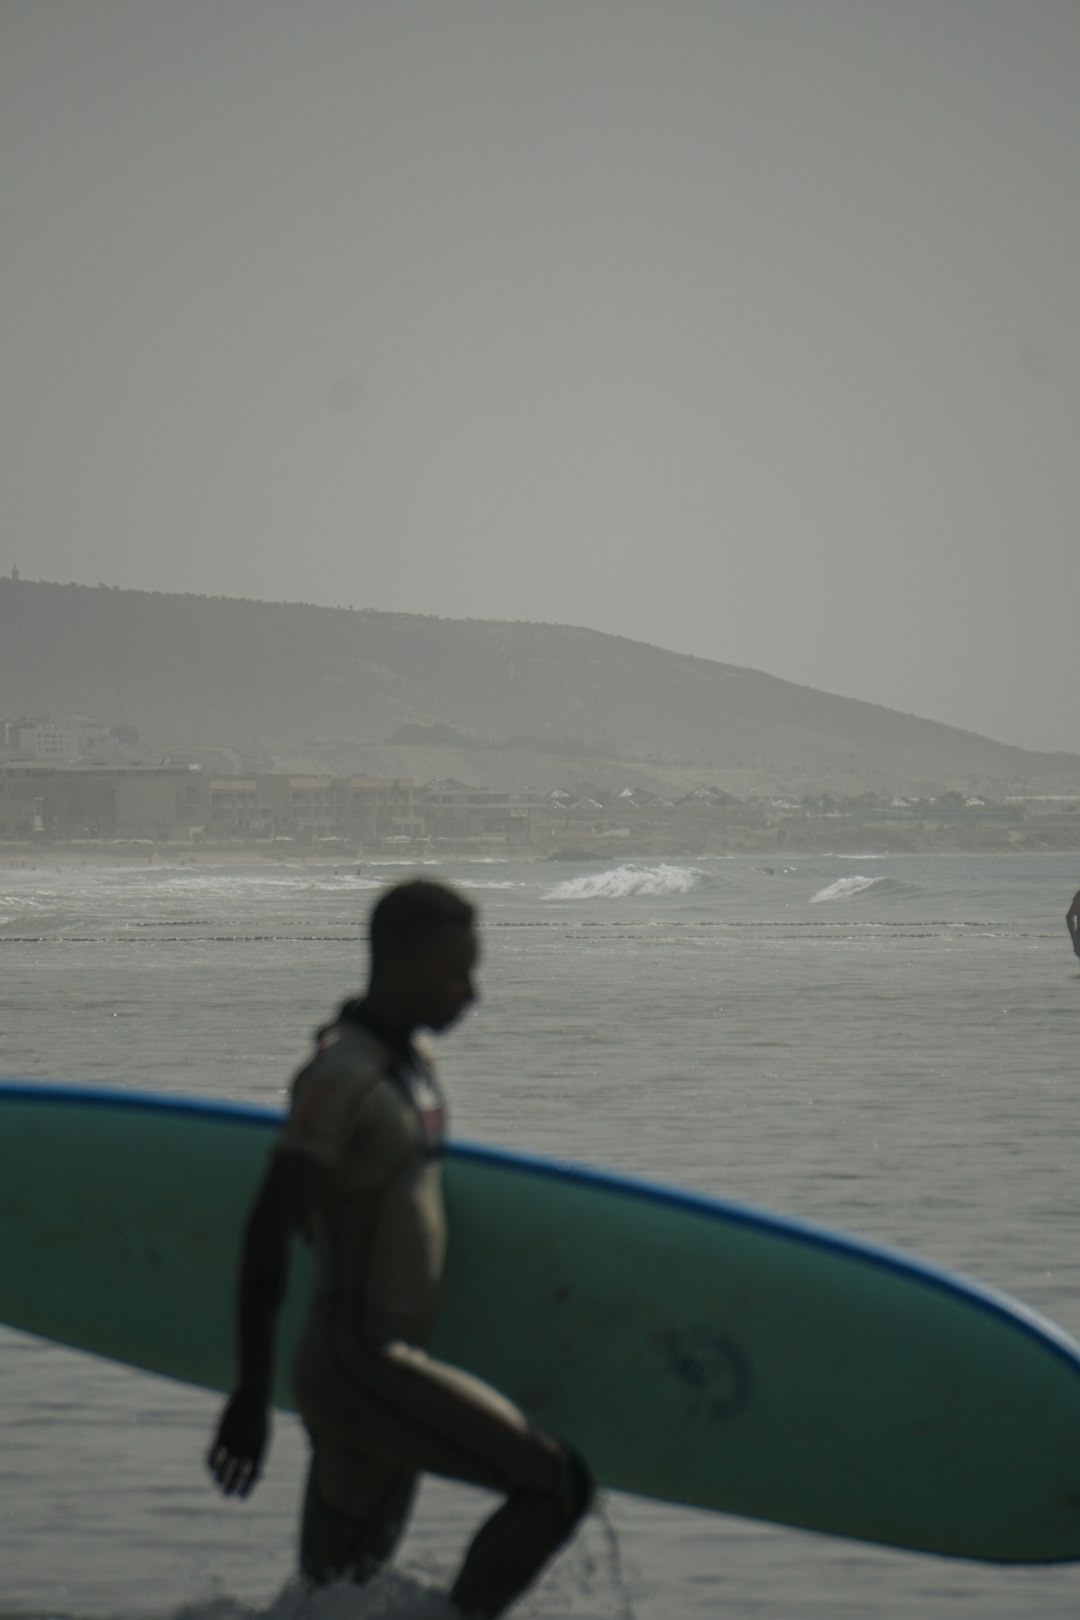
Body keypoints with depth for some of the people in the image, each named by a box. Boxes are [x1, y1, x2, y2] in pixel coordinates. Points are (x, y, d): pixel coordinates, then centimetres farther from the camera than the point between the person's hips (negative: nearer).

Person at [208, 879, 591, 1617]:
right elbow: (269, 1230, -21)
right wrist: (252, 1394, -24)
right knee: (557, 1485, -13)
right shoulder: (343, 1076, -16)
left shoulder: (412, 1061, 12)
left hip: (391, 1357, 10)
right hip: (359, 1367, -10)